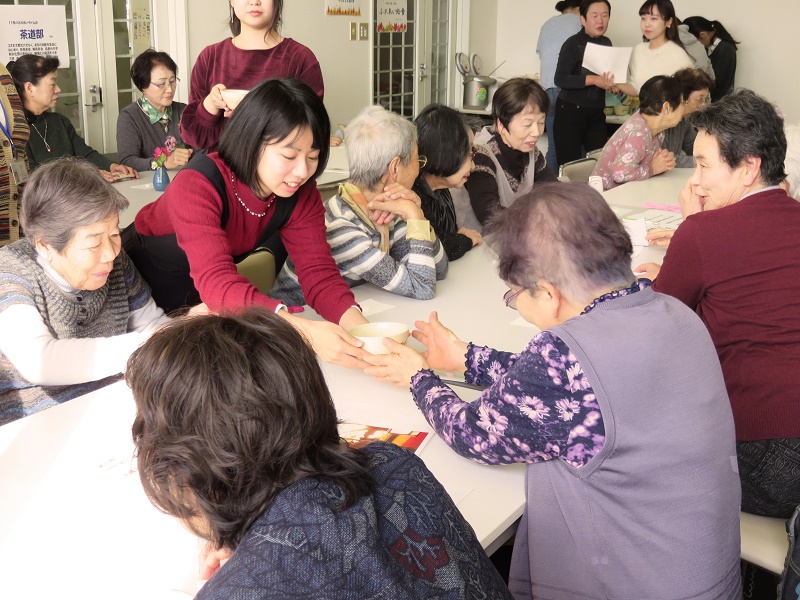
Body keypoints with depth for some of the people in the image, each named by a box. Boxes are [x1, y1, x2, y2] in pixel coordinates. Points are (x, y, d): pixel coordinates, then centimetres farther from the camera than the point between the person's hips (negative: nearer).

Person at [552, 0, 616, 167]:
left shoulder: (606, 43, 9)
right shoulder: (573, 44, -10)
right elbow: (560, 79, -19)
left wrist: (611, 83, 0)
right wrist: (594, 80, -24)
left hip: (596, 113, 5)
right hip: (570, 110, -5)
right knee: (569, 164, -3)